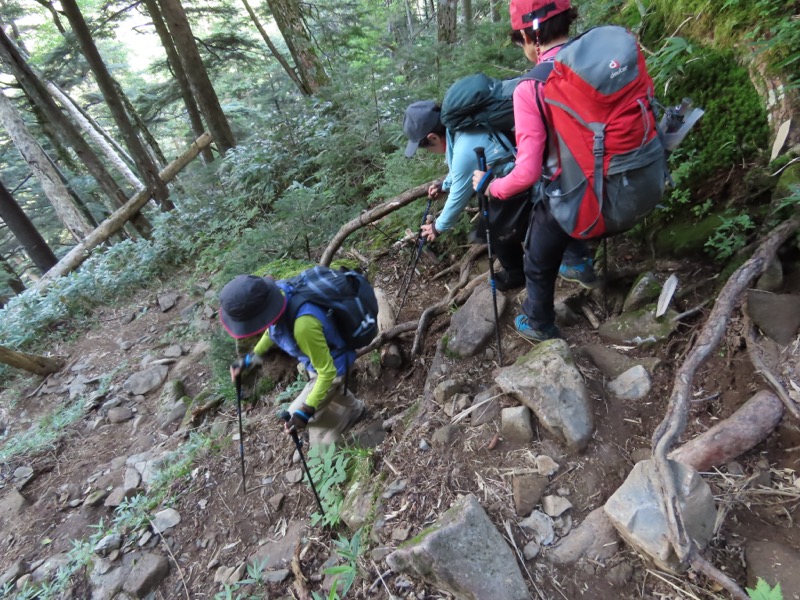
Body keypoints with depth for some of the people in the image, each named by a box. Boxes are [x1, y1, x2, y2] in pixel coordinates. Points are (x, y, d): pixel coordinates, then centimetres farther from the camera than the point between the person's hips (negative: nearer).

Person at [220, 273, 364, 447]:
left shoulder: (303, 324, -48)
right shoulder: (275, 293, -23)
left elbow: (327, 372, -32)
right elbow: (272, 328, 3)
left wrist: (306, 412, -26)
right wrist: (251, 358, 4)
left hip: (333, 367, -7)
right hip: (318, 356, 8)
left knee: (297, 415, 10)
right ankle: (353, 409, 62)